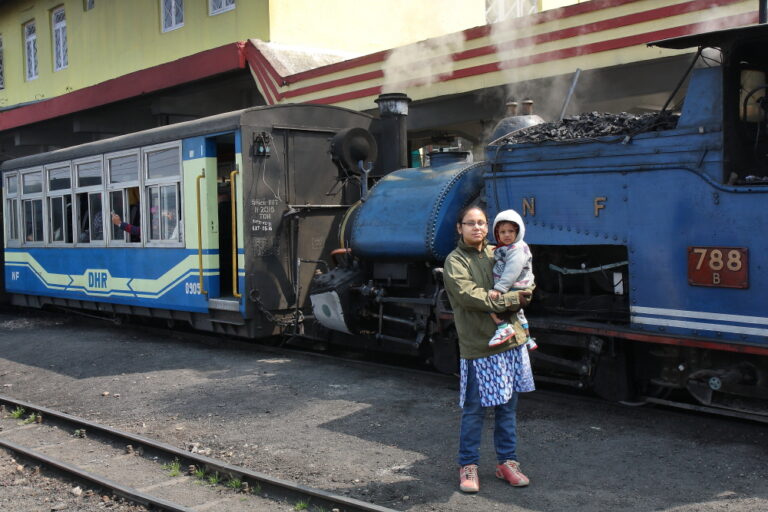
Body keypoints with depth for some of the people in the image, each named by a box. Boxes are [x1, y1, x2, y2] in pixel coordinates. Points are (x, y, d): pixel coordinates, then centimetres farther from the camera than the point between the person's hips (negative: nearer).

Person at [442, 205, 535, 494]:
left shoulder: (497, 253, 12)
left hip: (511, 341, 6)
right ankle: (468, 466, 16)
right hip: (478, 348, -5)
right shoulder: (455, 262, -5)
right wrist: (510, 299, -13)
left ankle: (506, 462, 25)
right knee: (474, 411, 2)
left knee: (508, 407, 13)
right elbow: (469, 296, -18)